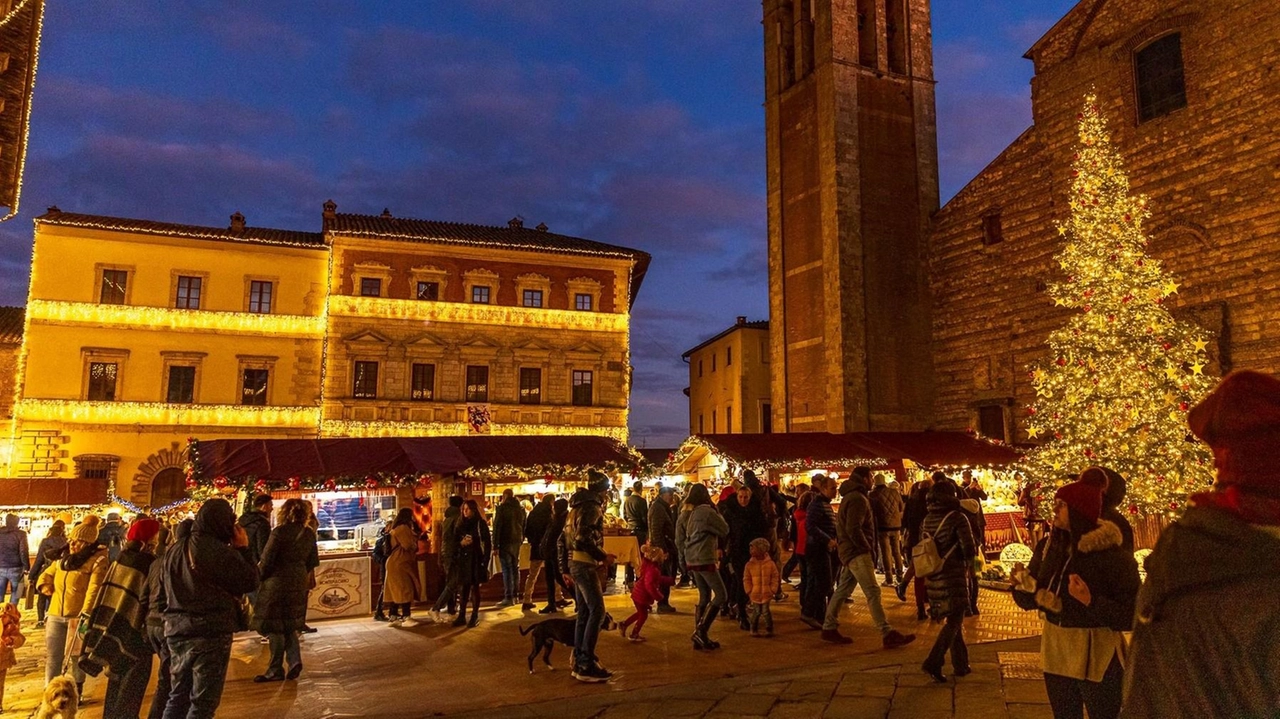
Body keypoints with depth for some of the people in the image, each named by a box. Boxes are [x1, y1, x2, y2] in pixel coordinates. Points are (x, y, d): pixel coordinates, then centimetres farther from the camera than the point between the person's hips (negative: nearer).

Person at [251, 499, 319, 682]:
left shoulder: (279, 532, -14)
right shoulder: (309, 534, 3)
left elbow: (266, 560, -13)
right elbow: (313, 562, 8)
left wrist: (259, 576, 5)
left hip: (278, 582, -6)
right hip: (298, 584, 6)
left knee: (274, 626, 4)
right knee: (289, 624, 18)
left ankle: (276, 670, 9)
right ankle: (294, 660, 6)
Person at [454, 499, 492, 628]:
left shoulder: (481, 524, -5)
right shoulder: (461, 524, 10)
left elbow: (488, 543, -7)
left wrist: (485, 561, -13)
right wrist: (461, 543, -10)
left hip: (476, 559, -4)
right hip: (463, 560, 4)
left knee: (475, 588, 2)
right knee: (464, 588, 6)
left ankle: (475, 617, 8)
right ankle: (461, 616, 10)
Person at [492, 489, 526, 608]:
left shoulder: (501, 508, -8)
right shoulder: (521, 508, 11)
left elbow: (497, 527, -12)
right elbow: (523, 526, 14)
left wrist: (495, 545, -11)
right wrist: (521, 540, 16)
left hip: (505, 542, -6)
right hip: (517, 541, 6)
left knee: (507, 569, -6)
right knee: (515, 568, 14)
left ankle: (508, 598, -9)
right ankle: (515, 595, 18)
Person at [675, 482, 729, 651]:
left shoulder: (684, 515, 8)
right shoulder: (706, 511, -14)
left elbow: (679, 541, 11)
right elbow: (725, 530, -5)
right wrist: (716, 511, 2)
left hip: (692, 561, 8)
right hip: (705, 560, -8)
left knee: (704, 597, 16)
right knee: (720, 596, -3)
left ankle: (700, 637, 17)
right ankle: (700, 631, -9)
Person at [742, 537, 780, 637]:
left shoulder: (770, 564, -5)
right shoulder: (749, 565, -3)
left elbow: (775, 577, 0)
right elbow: (746, 579, 1)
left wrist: (773, 590, -5)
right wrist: (749, 591, -4)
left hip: (767, 594, -1)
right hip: (754, 594, 1)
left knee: (766, 612, 4)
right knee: (756, 612, 6)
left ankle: (769, 629, 18)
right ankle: (754, 629, 19)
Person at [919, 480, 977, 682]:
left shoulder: (926, 521, 6)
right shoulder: (957, 518, -13)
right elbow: (969, 549, -16)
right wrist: (967, 564, 3)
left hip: (933, 578, 6)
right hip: (954, 576, -6)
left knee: (953, 620, 19)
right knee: (954, 621, 0)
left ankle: (960, 664, 25)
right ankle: (933, 662, -10)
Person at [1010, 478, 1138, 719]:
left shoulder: (1113, 556, -16)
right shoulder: (1048, 546, 1)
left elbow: (1132, 616, -17)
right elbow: (1030, 601, 6)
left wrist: (1091, 601, -30)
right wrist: (1022, 585, -14)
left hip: (1096, 658, -5)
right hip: (1055, 651, 5)